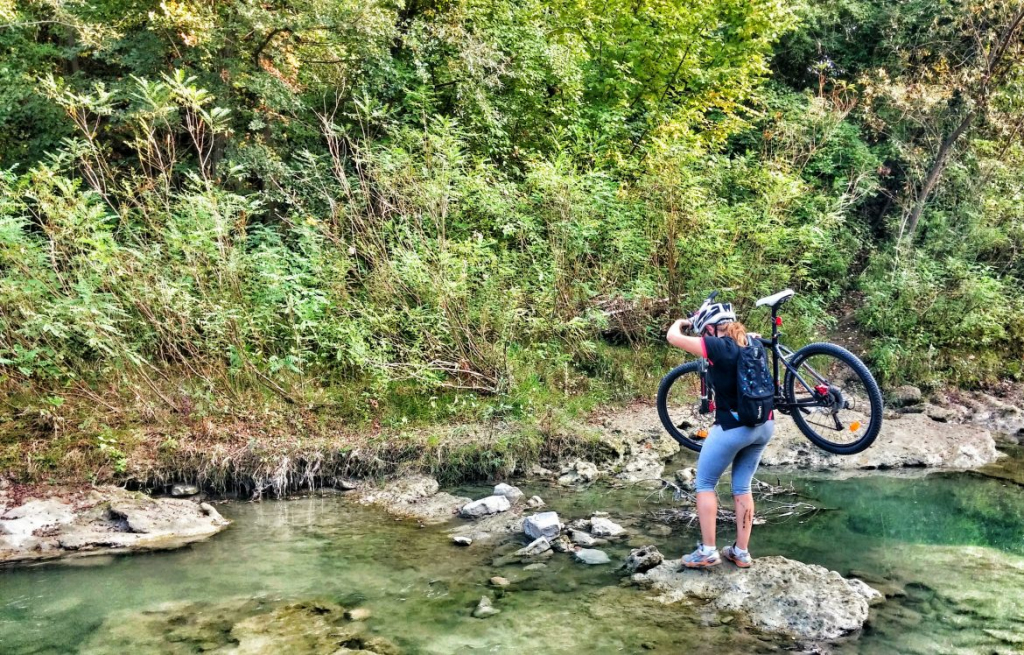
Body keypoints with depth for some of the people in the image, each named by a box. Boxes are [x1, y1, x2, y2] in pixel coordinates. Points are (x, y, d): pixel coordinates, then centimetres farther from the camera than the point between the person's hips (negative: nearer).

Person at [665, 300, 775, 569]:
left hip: (733, 428, -7)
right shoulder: (752, 343, 4)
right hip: (764, 426, 7)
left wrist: (680, 322, 12)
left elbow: (673, 337, -8)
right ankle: (741, 552, 21)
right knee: (742, 488, 17)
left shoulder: (718, 346, -15)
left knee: (705, 485, 10)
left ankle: (707, 551, 9)